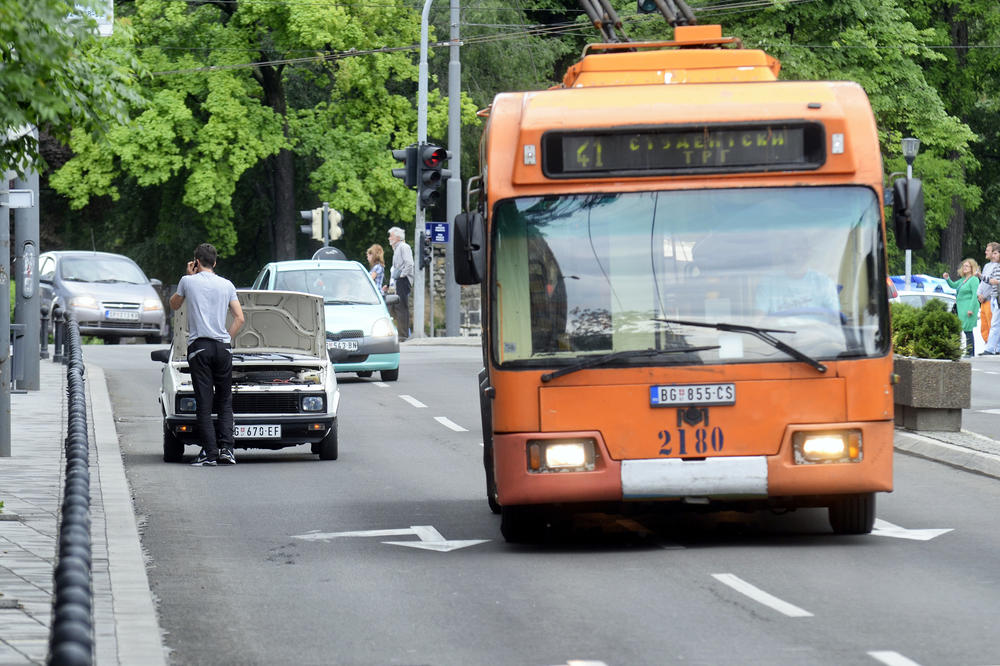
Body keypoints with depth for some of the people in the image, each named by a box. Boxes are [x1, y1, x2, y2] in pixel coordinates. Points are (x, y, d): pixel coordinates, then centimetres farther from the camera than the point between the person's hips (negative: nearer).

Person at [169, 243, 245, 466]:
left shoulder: (188, 281, 2)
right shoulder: (227, 285, 9)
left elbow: (174, 304, 21)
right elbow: (239, 318, 5)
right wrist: (227, 340, 13)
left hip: (199, 347, -2)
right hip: (223, 347, 2)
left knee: (204, 402, -3)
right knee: (225, 401, 9)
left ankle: (210, 453, -8)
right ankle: (226, 448, -3)